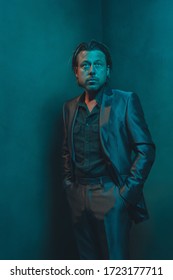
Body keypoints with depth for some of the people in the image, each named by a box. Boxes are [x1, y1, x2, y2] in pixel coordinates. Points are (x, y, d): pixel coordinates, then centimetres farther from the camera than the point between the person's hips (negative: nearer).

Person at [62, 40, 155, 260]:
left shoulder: (126, 101, -6)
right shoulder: (70, 107, 9)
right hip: (77, 196, 5)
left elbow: (145, 150, -8)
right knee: (87, 260, 17)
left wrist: (127, 192, -12)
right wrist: (68, 182, 9)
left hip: (111, 196, -4)